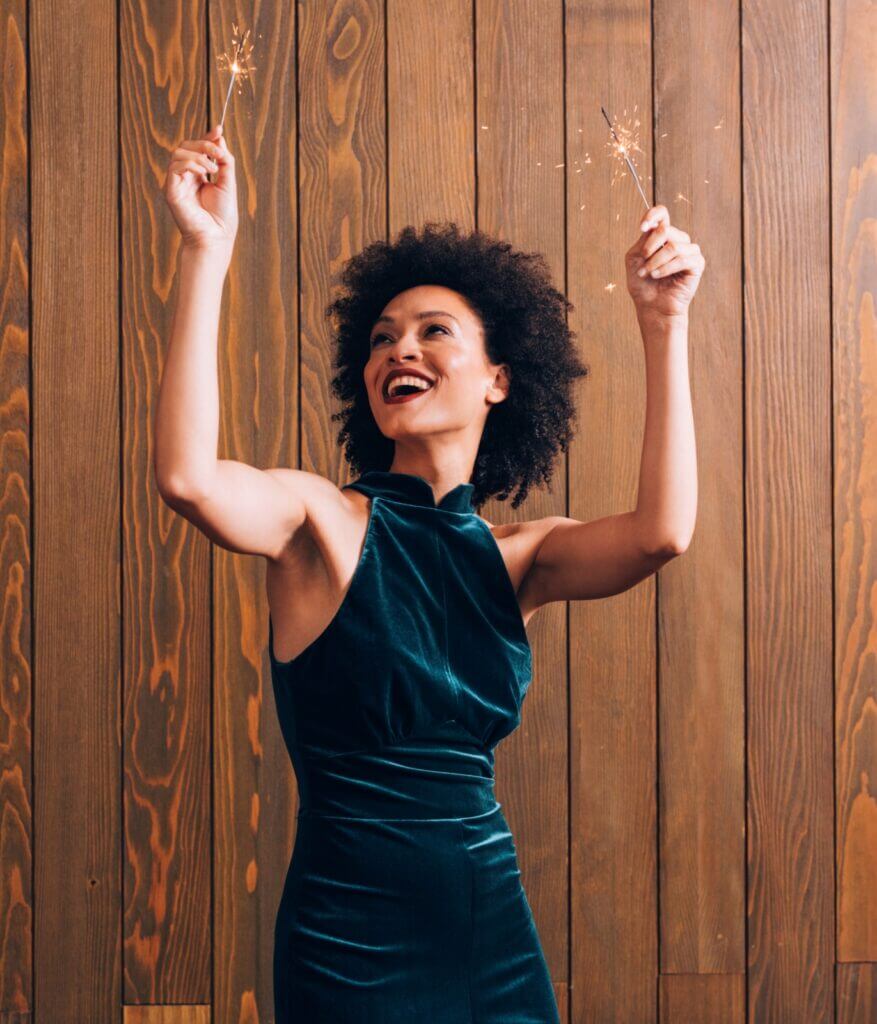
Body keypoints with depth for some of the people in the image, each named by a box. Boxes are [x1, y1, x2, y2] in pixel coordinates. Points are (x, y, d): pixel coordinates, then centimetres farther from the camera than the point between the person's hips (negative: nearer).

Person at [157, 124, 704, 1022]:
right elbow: (188, 477, -27)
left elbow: (662, 533, -15)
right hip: (352, 938, -4)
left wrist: (663, 326, -17)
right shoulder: (325, 520, -7)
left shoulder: (516, 557, 4)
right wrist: (206, 251, -28)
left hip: (493, 922, 4)